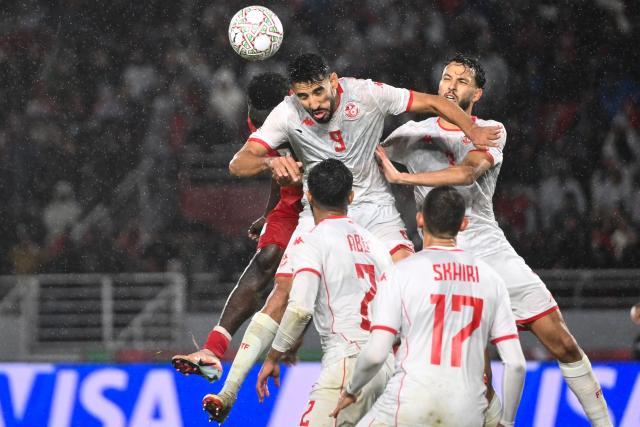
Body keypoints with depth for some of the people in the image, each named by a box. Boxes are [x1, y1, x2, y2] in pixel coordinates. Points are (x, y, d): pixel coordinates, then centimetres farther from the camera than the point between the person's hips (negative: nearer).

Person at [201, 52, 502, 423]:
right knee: (283, 295, -13)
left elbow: (433, 103, -6)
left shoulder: (367, 94, -16)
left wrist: (473, 131, -20)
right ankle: (230, 389, -10)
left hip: (373, 206, 0)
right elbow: (238, 163, -20)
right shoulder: (288, 114, -15)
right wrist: (270, 162, -42)